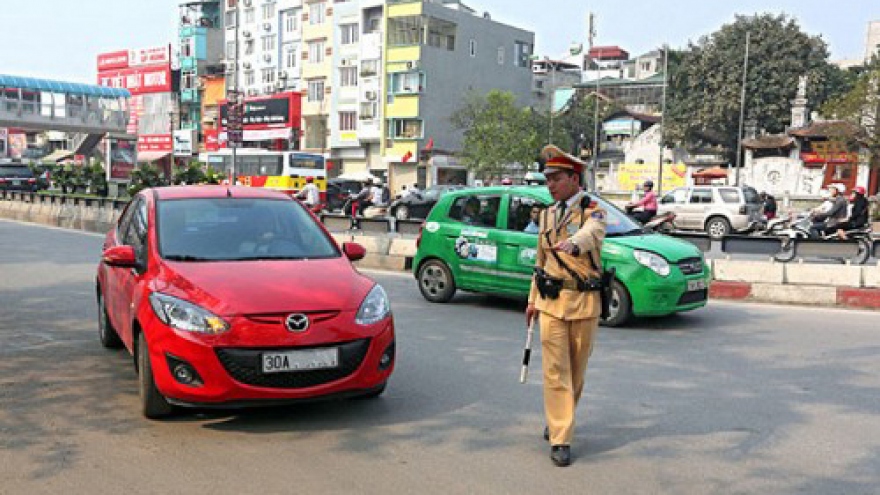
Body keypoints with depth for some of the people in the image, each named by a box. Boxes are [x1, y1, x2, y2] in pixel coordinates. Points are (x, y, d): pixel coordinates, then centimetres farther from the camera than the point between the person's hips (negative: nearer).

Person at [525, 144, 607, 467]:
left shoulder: (592, 211, -7)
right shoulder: (547, 215, 11)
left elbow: (591, 234, -32)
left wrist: (572, 243, -54)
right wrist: (532, 299, 16)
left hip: (584, 301, -3)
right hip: (552, 301, 3)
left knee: (577, 369, 9)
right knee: (555, 370, -3)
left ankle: (557, 422, 30)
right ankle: (560, 439, 0)